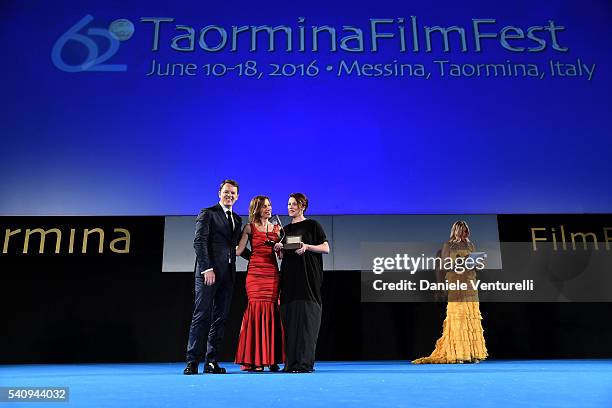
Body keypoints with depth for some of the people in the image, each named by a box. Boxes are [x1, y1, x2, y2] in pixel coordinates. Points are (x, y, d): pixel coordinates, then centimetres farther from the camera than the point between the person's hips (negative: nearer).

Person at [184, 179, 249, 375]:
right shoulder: (207, 213, 0)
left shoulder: (237, 220, 21)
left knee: (220, 317, 6)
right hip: (208, 271, -6)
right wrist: (207, 268, -17)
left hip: (228, 273, 6)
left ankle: (211, 361, 11)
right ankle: (192, 361, -1)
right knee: (202, 315, -6)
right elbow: (199, 242, -9)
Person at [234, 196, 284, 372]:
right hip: (255, 273, -3)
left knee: (272, 312, -1)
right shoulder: (250, 227, 7)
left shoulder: (277, 228, 17)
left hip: (273, 274, 3)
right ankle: (254, 359, -2)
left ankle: (271, 358, 5)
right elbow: (238, 251, -1)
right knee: (256, 310, -8)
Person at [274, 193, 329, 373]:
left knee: (306, 317, -9)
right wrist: (279, 249, 0)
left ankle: (305, 362, -8)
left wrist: (307, 246, -17)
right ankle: (291, 362, 5)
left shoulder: (312, 225, 4)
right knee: (289, 318, 1)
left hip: (308, 277, -5)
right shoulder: (286, 229, 20)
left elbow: (326, 248, -2)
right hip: (289, 277, 5)